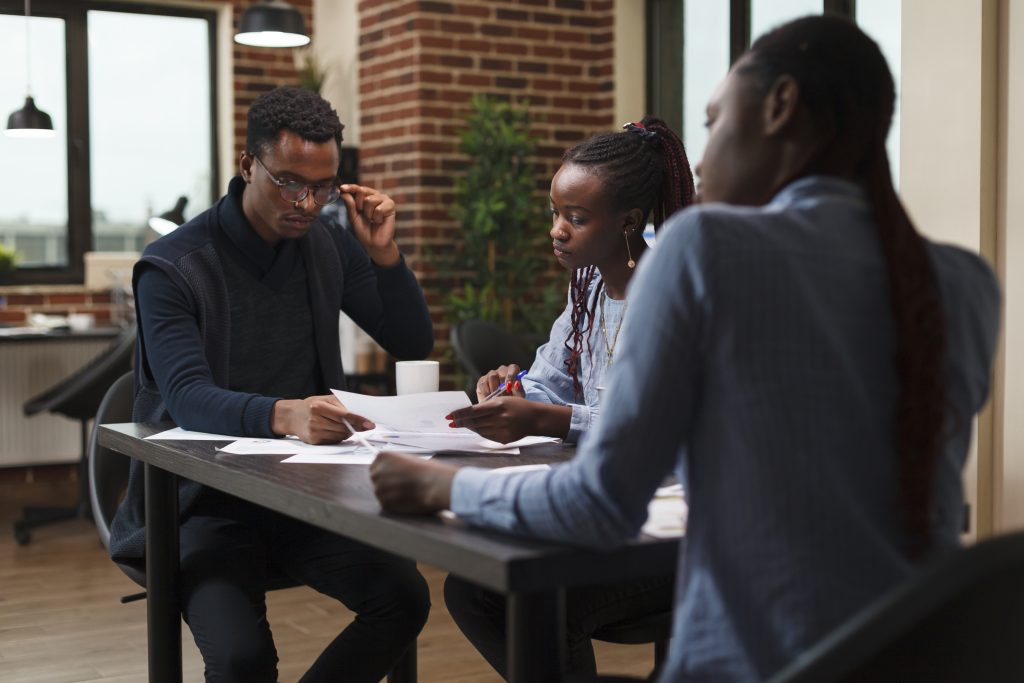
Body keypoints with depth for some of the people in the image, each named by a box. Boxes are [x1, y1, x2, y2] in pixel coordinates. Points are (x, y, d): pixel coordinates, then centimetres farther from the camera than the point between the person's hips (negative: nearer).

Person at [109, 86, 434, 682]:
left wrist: (385, 255, -5)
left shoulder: (330, 243, 6)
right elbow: (187, 398, -25)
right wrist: (284, 415, -45)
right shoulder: (172, 267, -10)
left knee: (405, 598, -20)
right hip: (206, 503, -4)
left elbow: (414, 344, 12)